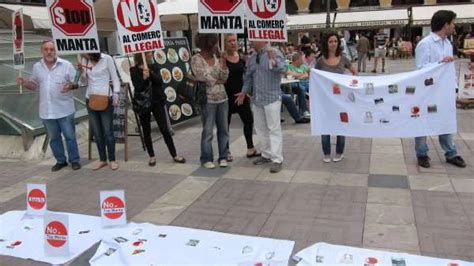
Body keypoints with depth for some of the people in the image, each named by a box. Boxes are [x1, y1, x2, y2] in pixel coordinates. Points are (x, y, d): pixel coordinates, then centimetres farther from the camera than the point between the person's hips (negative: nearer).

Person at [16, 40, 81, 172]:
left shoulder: (66, 65, -5)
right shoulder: (37, 67, 6)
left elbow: (77, 82, -4)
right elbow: (34, 85, 14)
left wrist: (71, 85, -25)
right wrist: (24, 82, -6)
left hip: (64, 110, -4)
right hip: (47, 111, 4)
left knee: (70, 136, 5)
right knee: (53, 138, 13)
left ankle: (74, 160, 17)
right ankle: (60, 161, 27)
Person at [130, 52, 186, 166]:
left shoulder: (154, 67, 4)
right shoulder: (134, 70, -6)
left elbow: (160, 81, -9)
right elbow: (138, 88, -14)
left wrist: (150, 73, -23)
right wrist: (144, 78, -29)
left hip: (157, 102, 2)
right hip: (142, 104, -2)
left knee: (165, 129, 1)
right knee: (146, 131, 7)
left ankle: (174, 155, 8)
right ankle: (152, 156, 20)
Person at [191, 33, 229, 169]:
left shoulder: (215, 57, 10)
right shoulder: (196, 59, -7)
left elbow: (224, 78, 5)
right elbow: (204, 79, -13)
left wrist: (223, 63, -7)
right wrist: (218, 81, -1)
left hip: (222, 99, 6)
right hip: (208, 100, -5)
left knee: (223, 129, 9)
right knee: (208, 131, 2)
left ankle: (223, 157, 20)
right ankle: (206, 159, 15)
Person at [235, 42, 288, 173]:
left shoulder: (275, 53, -9)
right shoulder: (253, 56, 11)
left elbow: (284, 69, -24)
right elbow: (248, 75, 19)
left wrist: (273, 60, -41)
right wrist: (244, 92, 17)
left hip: (272, 97, -7)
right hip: (256, 98, 7)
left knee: (274, 128, -5)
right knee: (261, 128, 14)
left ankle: (277, 159, -1)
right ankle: (266, 154, 27)